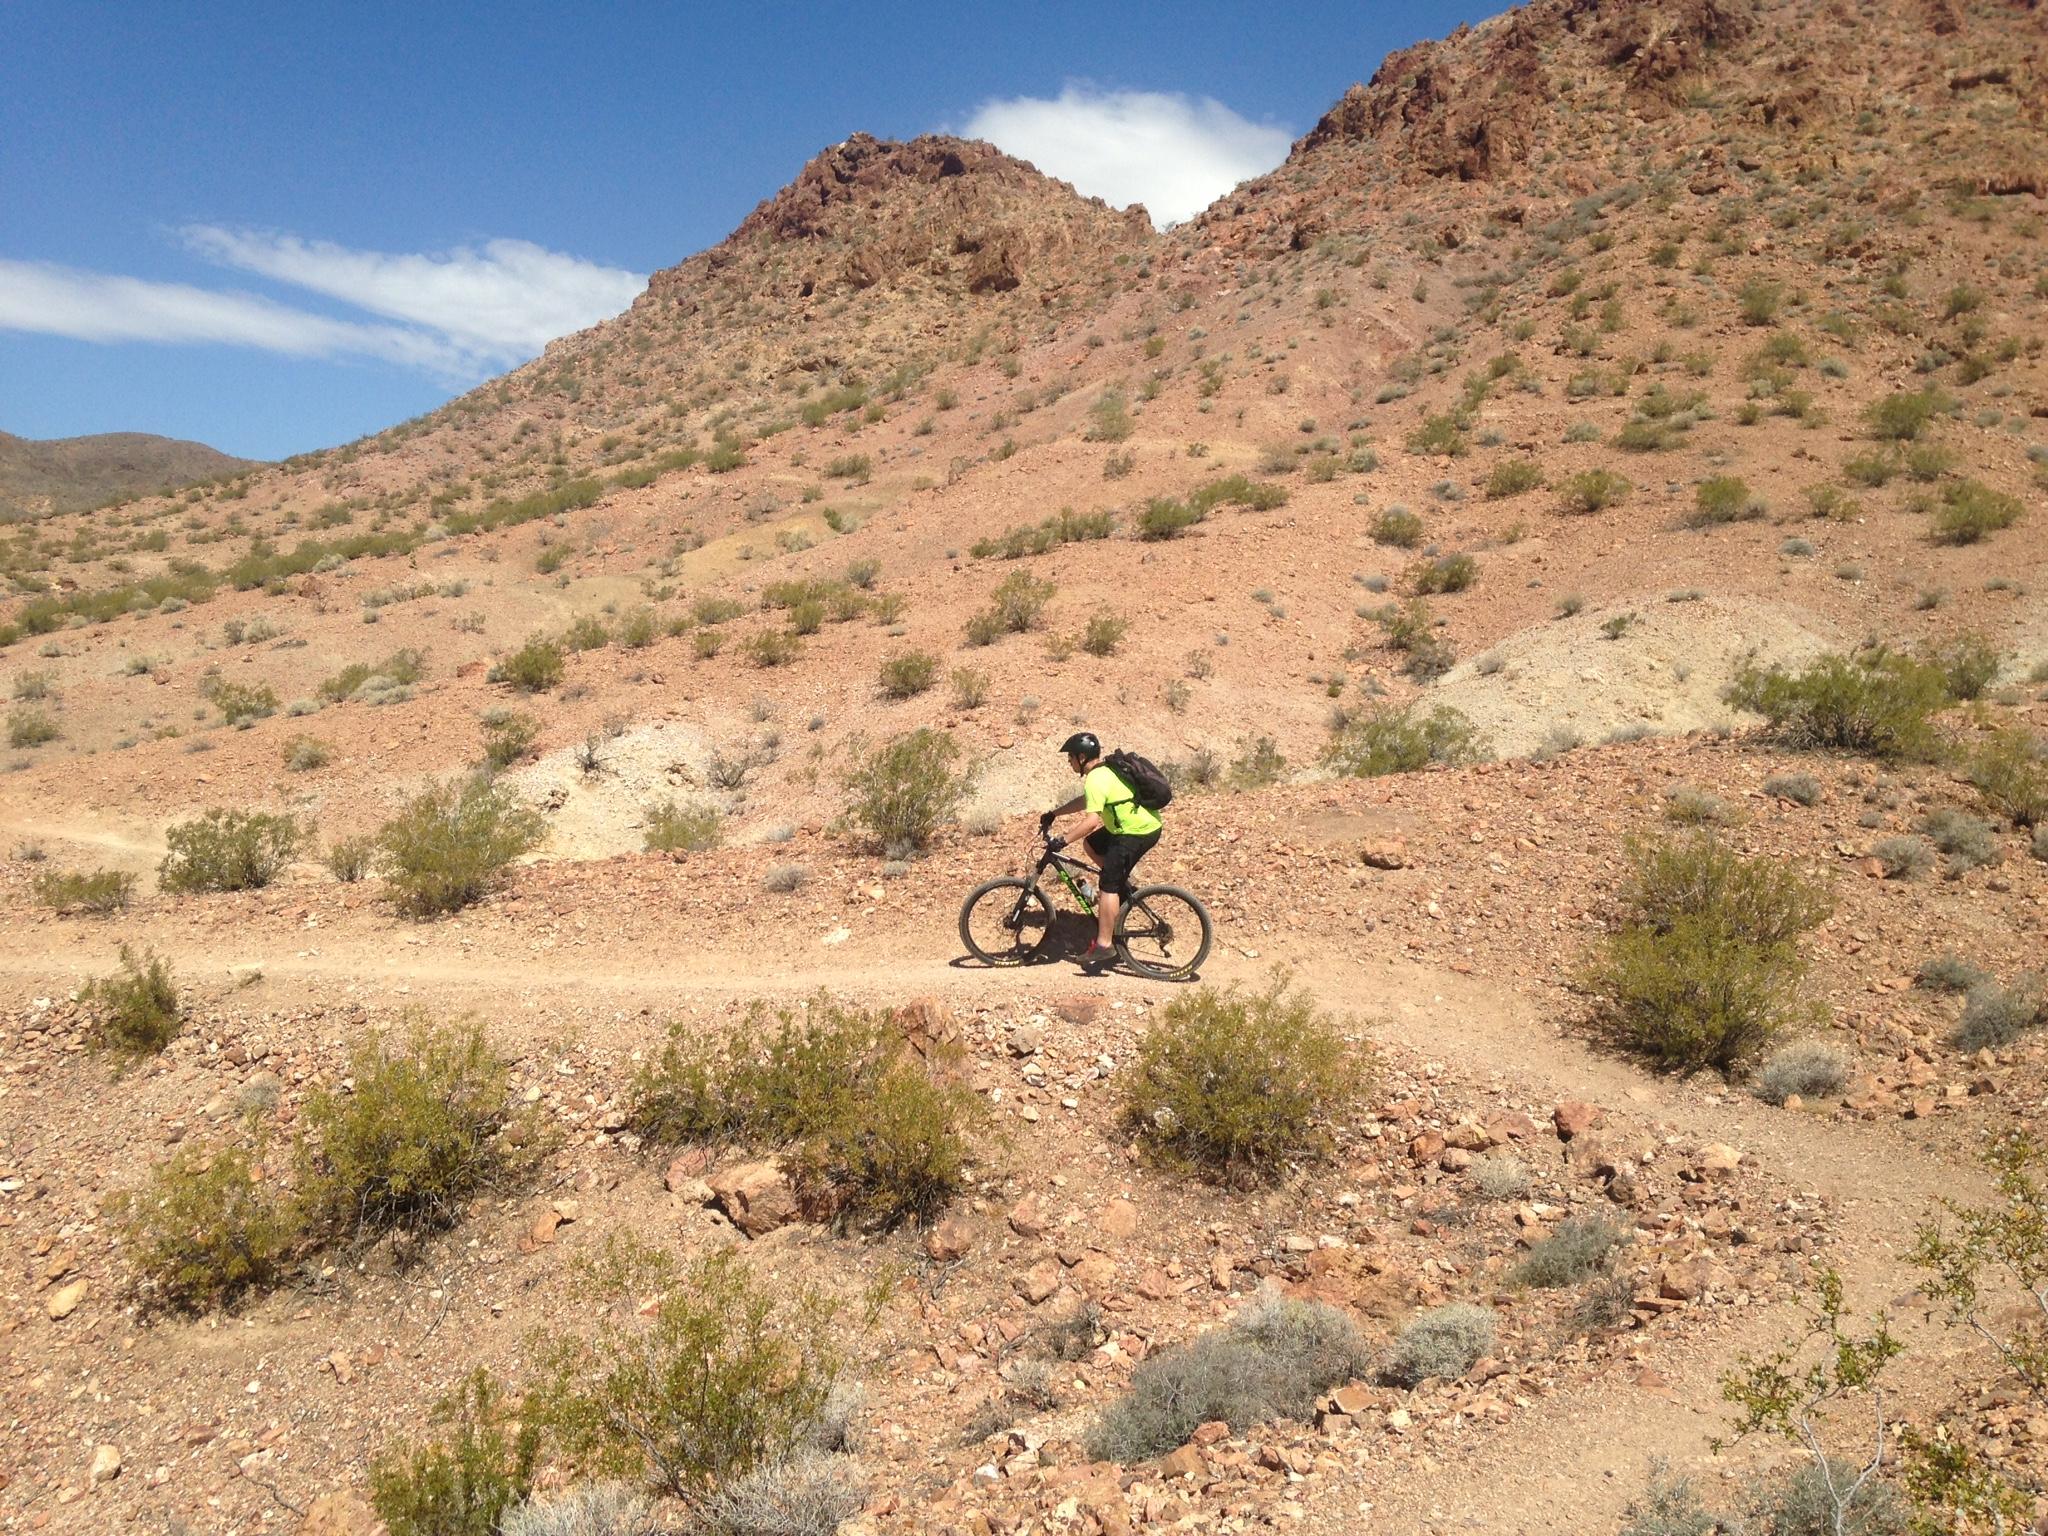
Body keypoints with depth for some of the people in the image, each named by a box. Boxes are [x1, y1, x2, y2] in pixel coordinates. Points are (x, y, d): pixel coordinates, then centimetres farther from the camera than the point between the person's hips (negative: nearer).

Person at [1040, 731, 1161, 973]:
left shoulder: (1096, 780, -18)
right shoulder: (1105, 770, 14)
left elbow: (1093, 820, -28)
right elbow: (1085, 801, 26)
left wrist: (1063, 840, -22)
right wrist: (1053, 814, 24)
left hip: (1137, 833, -10)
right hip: (1146, 824, 10)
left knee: (1108, 885, -8)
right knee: (1092, 843, 23)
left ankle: (1104, 945, -7)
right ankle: (1123, 888, 21)